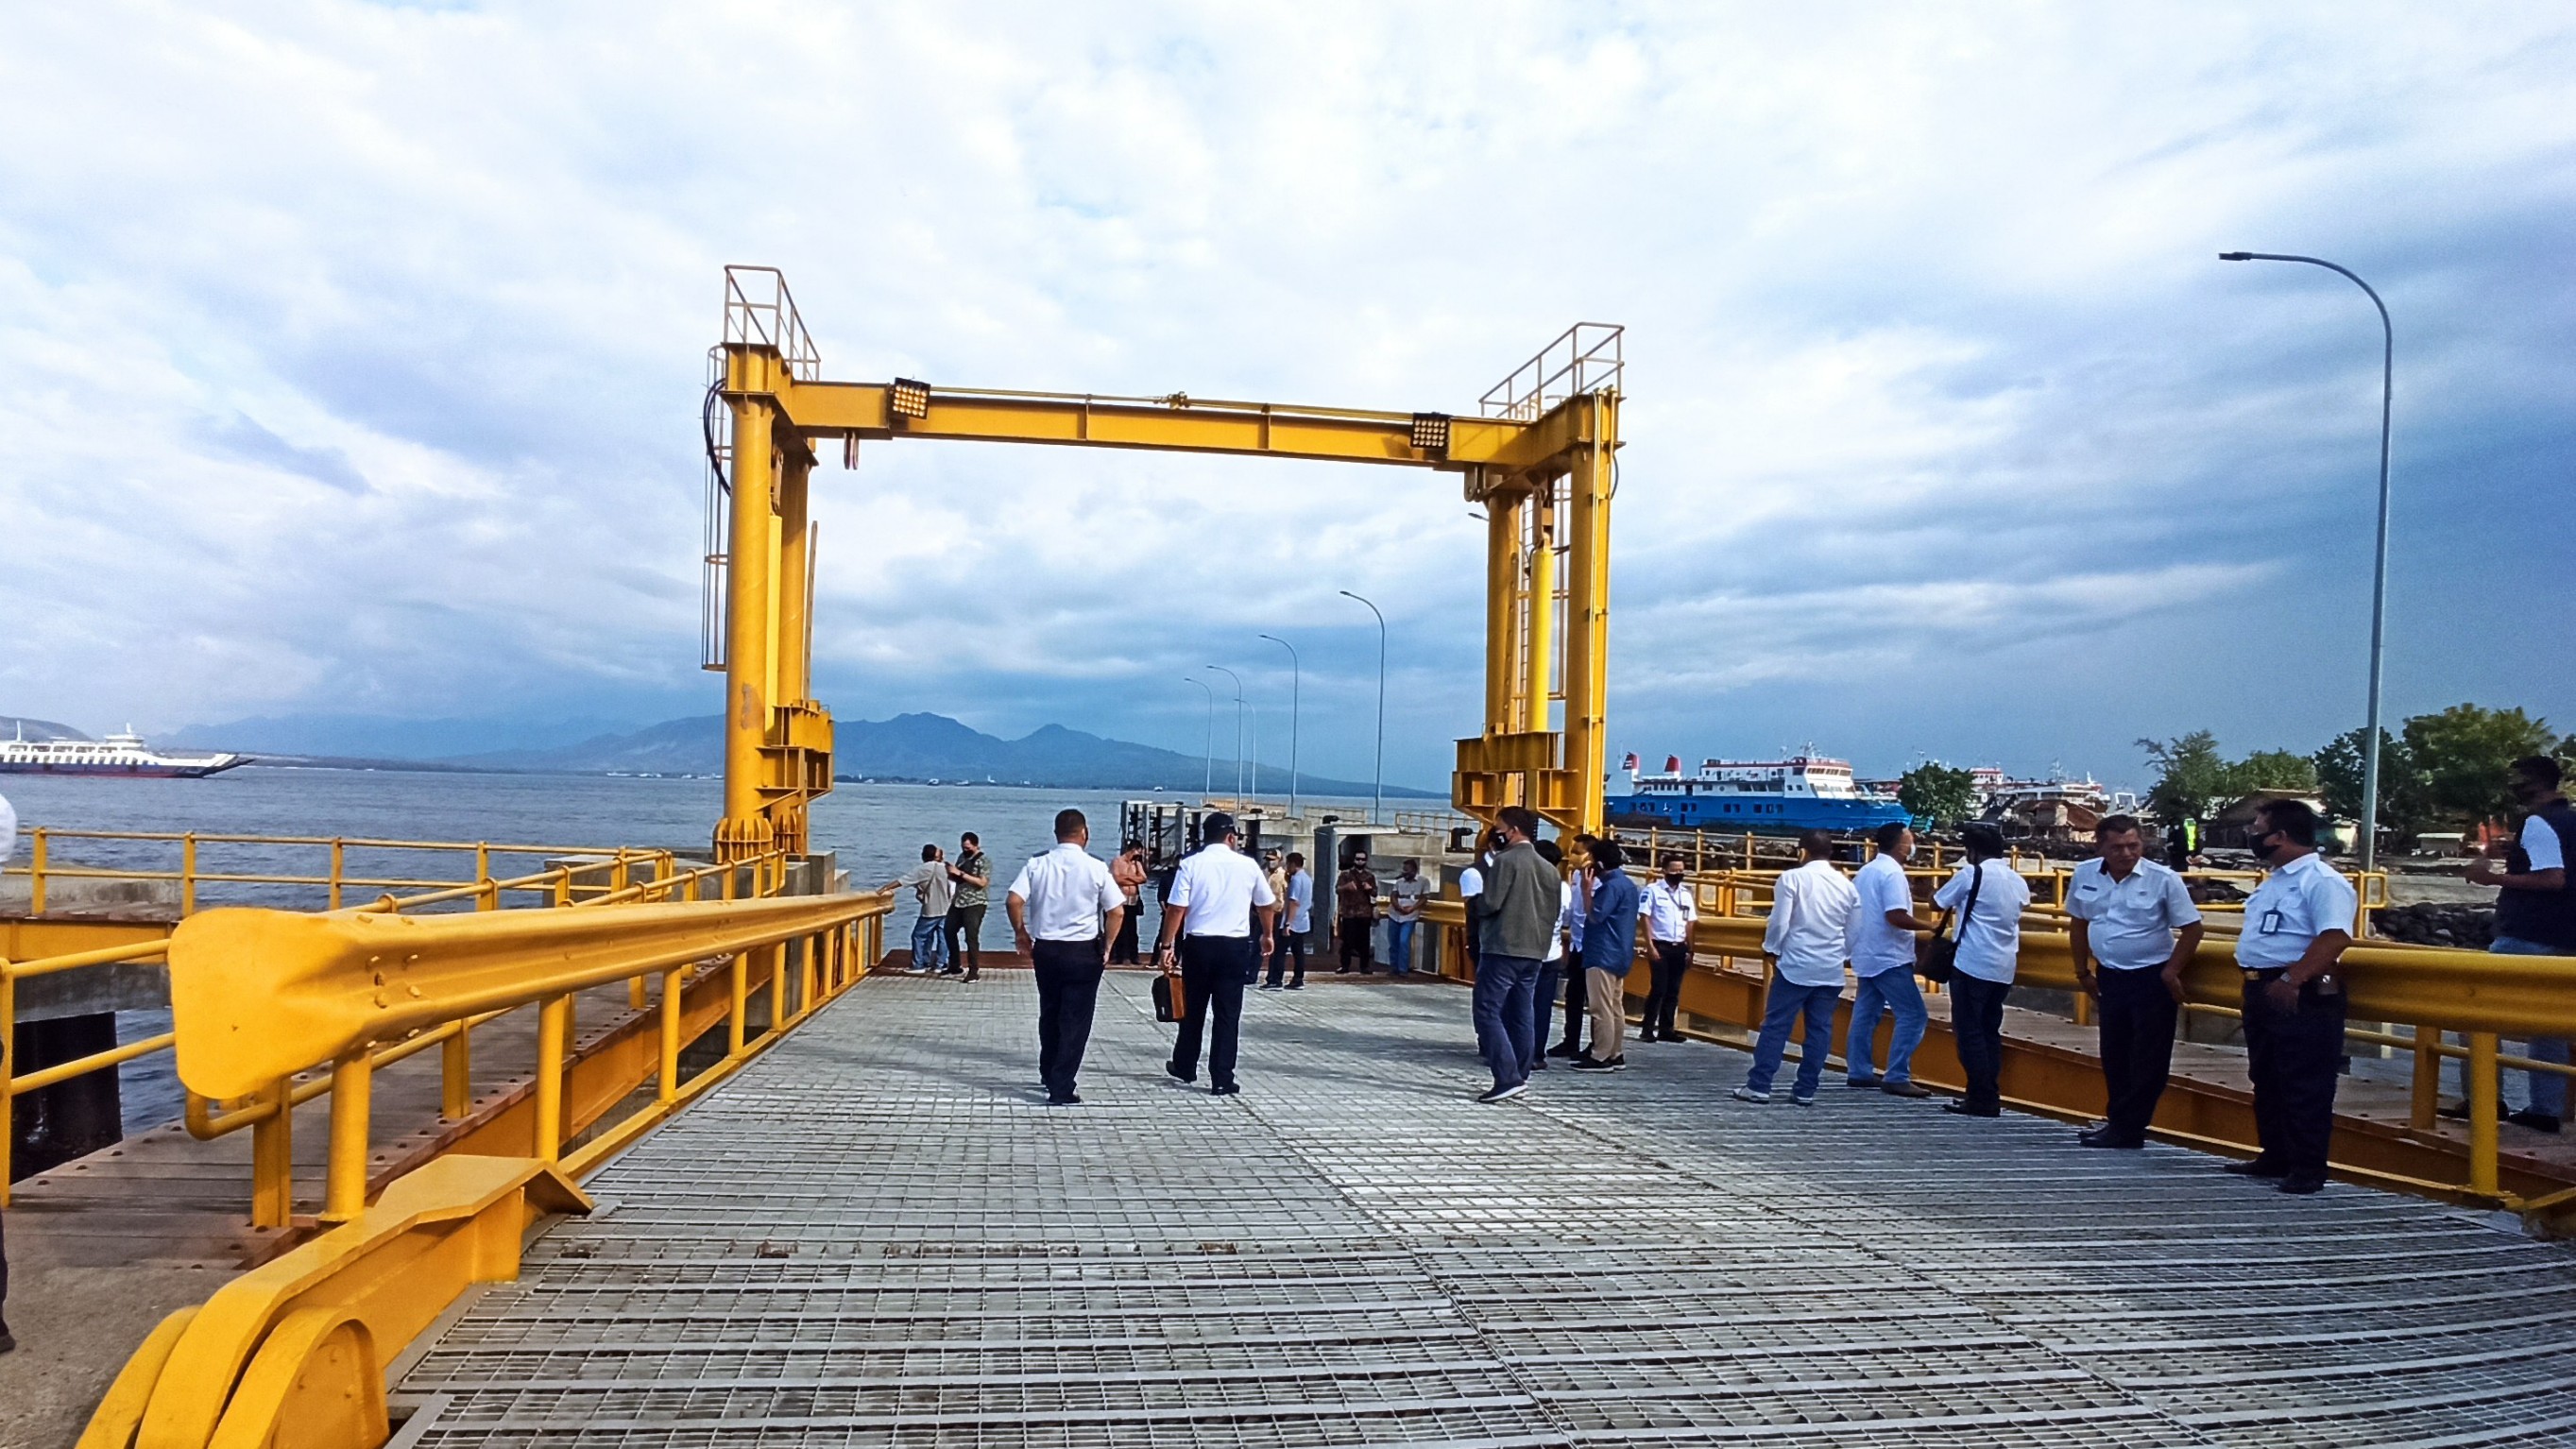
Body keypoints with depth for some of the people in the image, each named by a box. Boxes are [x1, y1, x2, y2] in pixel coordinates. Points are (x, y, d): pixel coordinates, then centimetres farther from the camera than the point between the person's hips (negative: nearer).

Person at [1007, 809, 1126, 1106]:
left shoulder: (1037, 865, -3)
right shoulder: (1096, 868, -9)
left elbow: (1013, 901, -10)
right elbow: (1117, 912, -9)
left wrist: (1021, 933, 6)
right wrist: (1107, 947, 4)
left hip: (1044, 949, 4)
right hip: (1083, 951, -4)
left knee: (1049, 1013, 21)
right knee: (1075, 1020, 2)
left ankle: (1048, 1073, 37)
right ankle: (1061, 1089, 0)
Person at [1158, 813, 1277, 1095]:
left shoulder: (1191, 864, -4)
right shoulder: (1248, 865, 1)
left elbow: (1176, 908, -11)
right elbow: (1267, 905, 14)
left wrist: (1167, 945, -4)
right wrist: (1267, 935, 31)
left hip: (1198, 944, 0)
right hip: (1235, 946, 0)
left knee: (1193, 1009, 16)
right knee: (1227, 1014, 4)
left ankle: (1185, 1067, 31)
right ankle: (1222, 1080, 4)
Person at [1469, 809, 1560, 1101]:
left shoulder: (1506, 860, -11)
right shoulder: (1548, 868, 14)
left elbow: (1490, 903, -16)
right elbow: (1554, 912, 16)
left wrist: (1474, 903, 4)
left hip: (1502, 949, -8)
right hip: (1533, 952, 8)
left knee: (1488, 1013, -6)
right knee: (1521, 1016, 13)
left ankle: (1508, 1079, -14)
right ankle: (1519, 1078, 15)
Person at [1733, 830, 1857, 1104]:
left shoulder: (1792, 878, -6)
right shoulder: (1846, 885, 8)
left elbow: (1779, 921, -10)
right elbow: (1852, 931, 11)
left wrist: (1771, 949, 5)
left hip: (1796, 965, -4)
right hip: (1831, 969, 4)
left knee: (1776, 1025, 0)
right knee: (1819, 1029, 8)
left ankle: (1758, 1086, 0)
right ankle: (1805, 1090, 10)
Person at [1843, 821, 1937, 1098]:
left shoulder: (1866, 871, 13)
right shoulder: (1893, 873, -16)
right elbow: (1895, 916, -26)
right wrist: (1930, 926, -16)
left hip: (1867, 955, 10)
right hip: (1889, 957, -10)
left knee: (1865, 1013, 12)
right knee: (1913, 1015, -7)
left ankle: (1859, 1072, 15)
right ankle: (1897, 1077, -9)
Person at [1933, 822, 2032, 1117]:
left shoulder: (1971, 874, -9)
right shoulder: (2019, 881, 10)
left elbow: (1938, 902, 1)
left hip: (1972, 964, -7)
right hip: (2004, 968, 7)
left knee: (1969, 1031, -2)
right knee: (1990, 1031, 13)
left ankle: (1980, 1098, -3)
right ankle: (1991, 1098, 14)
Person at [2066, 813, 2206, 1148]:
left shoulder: (2163, 879, -13)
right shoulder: (2085, 875, -1)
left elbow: (2191, 928, -7)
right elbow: (2078, 923, 12)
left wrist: (2171, 973, -11)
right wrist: (2083, 972, 13)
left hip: (2152, 979, -5)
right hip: (2110, 978, 5)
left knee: (2148, 1059, -1)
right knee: (2113, 1056, 13)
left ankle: (2128, 1129, 7)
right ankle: (2117, 1122, 25)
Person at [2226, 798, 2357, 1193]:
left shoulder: (2321, 881, -15)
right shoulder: (2274, 881, 16)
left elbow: (2334, 938, -27)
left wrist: (2291, 979, -31)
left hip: (2302, 998, -10)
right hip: (2262, 992, 10)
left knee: (2305, 1087, -2)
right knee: (2266, 1080, 16)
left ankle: (2308, 1168, 5)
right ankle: (2274, 1156, 27)